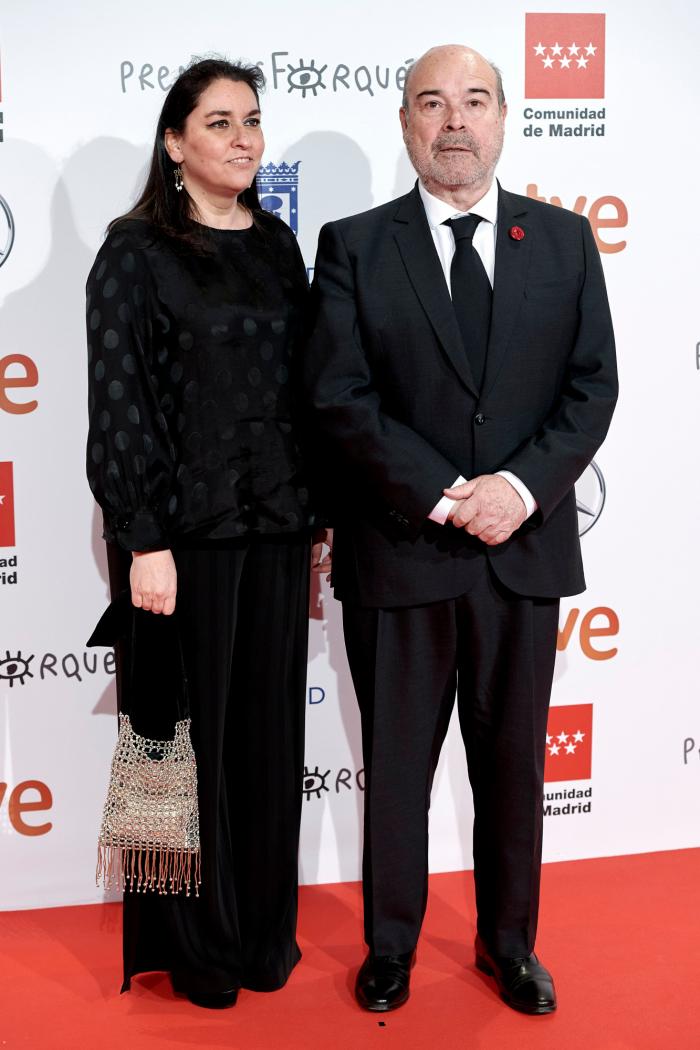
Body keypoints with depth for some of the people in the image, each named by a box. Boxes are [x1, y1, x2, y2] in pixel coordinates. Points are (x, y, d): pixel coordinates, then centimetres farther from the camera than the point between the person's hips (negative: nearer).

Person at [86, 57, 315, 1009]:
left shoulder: (278, 245, 11)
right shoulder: (136, 252, -6)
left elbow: (304, 386, 13)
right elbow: (118, 404, -10)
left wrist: (314, 509, 9)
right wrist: (145, 541, -15)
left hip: (276, 526, 5)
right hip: (185, 527, -5)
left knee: (269, 726, 11)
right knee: (188, 732, 5)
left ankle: (265, 929, 28)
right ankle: (194, 943, 22)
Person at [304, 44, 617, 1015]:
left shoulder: (564, 241, 6)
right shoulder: (354, 246, 0)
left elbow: (592, 385, 1)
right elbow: (340, 397, -9)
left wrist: (523, 486, -14)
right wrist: (447, 496, -16)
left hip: (527, 546, 2)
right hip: (400, 553, -2)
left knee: (515, 761, 14)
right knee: (395, 763, 11)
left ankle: (509, 941, 34)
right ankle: (391, 946, 31)